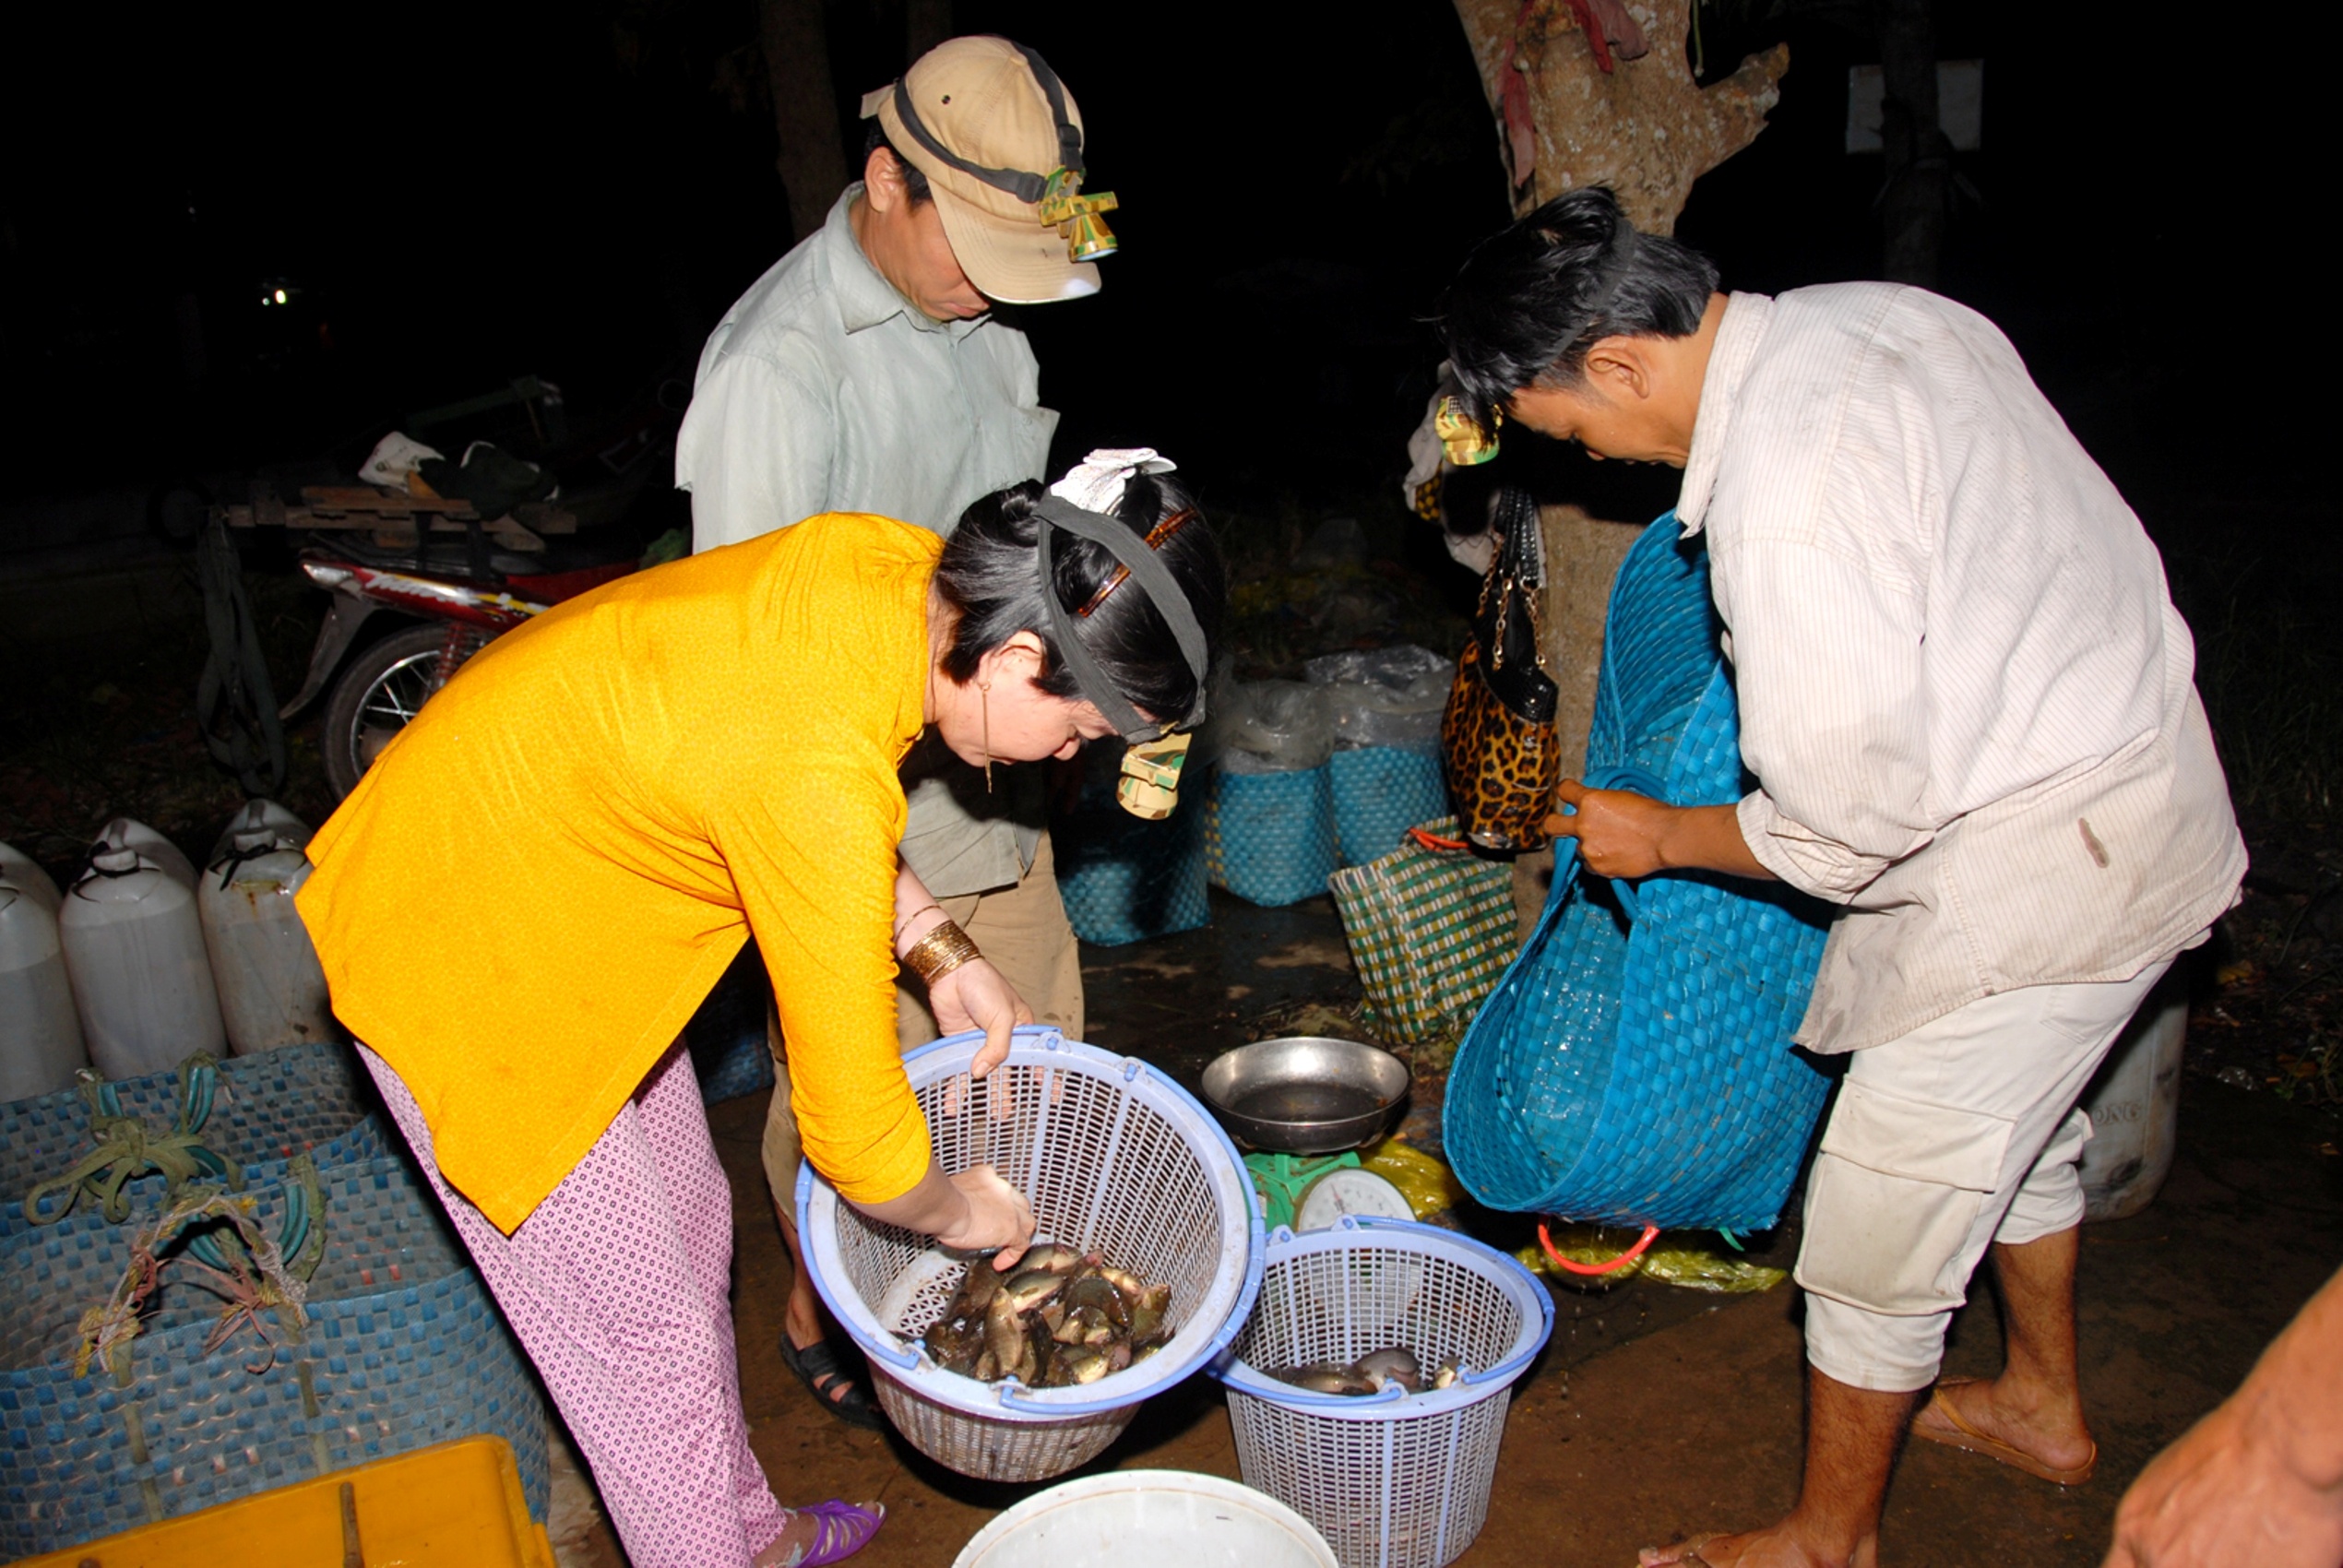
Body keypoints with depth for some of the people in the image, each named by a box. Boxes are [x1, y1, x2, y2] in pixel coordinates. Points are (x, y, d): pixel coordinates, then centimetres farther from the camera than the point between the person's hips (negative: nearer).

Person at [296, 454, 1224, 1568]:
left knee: (691, 1226, 20)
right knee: (646, 1329, 3)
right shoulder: (819, 775, -38)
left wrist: (942, 952, 0)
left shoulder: (899, 564, -14)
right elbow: (857, 1138, -28)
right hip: (459, 944, -9)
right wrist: (961, 1212, -7)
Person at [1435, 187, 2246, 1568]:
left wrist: (1663, 836, -9)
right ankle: (2045, 1407, 52)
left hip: (2040, 856, -10)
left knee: (1882, 1209, 5)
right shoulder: (1869, 310, 0)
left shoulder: (1784, 482, -29)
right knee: (2014, 1120, 28)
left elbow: (1849, 812, -26)